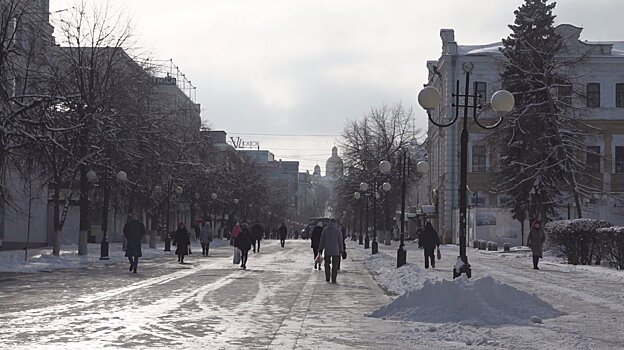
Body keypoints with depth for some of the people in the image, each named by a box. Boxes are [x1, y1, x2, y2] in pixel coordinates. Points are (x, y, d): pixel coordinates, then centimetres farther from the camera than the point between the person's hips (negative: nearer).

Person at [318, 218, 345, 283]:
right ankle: (333, 279, 0)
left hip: (327, 250, 1)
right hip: (335, 251, -1)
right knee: (335, 265, 4)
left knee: (327, 264, 16)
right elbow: (340, 241, -1)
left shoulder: (325, 230, 1)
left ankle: (327, 278, 12)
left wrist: (320, 250, 6)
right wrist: (341, 251, 5)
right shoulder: (338, 230, -1)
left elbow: (322, 241, 1)